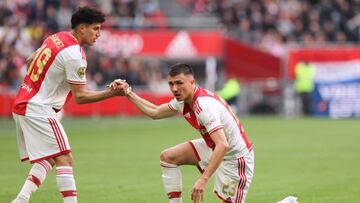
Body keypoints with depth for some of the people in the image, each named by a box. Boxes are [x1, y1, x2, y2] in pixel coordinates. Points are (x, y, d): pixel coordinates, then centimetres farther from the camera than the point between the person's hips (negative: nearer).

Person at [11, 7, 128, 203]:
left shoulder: (56, 38, 10)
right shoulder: (75, 55, -17)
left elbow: (30, 61, 24)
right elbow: (80, 97, -15)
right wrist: (112, 93, -15)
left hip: (21, 104, 10)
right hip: (38, 110, -10)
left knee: (47, 159, 15)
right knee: (64, 159, -11)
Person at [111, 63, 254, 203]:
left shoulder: (204, 105, -31)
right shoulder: (182, 100, -3)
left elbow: (223, 146, -40)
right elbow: (155, 112, 17)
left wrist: (203, 180, -44)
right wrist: (128, 93, 12)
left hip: (235, 157, -9)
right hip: (213, 148, 9)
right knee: (167, 157, 6)